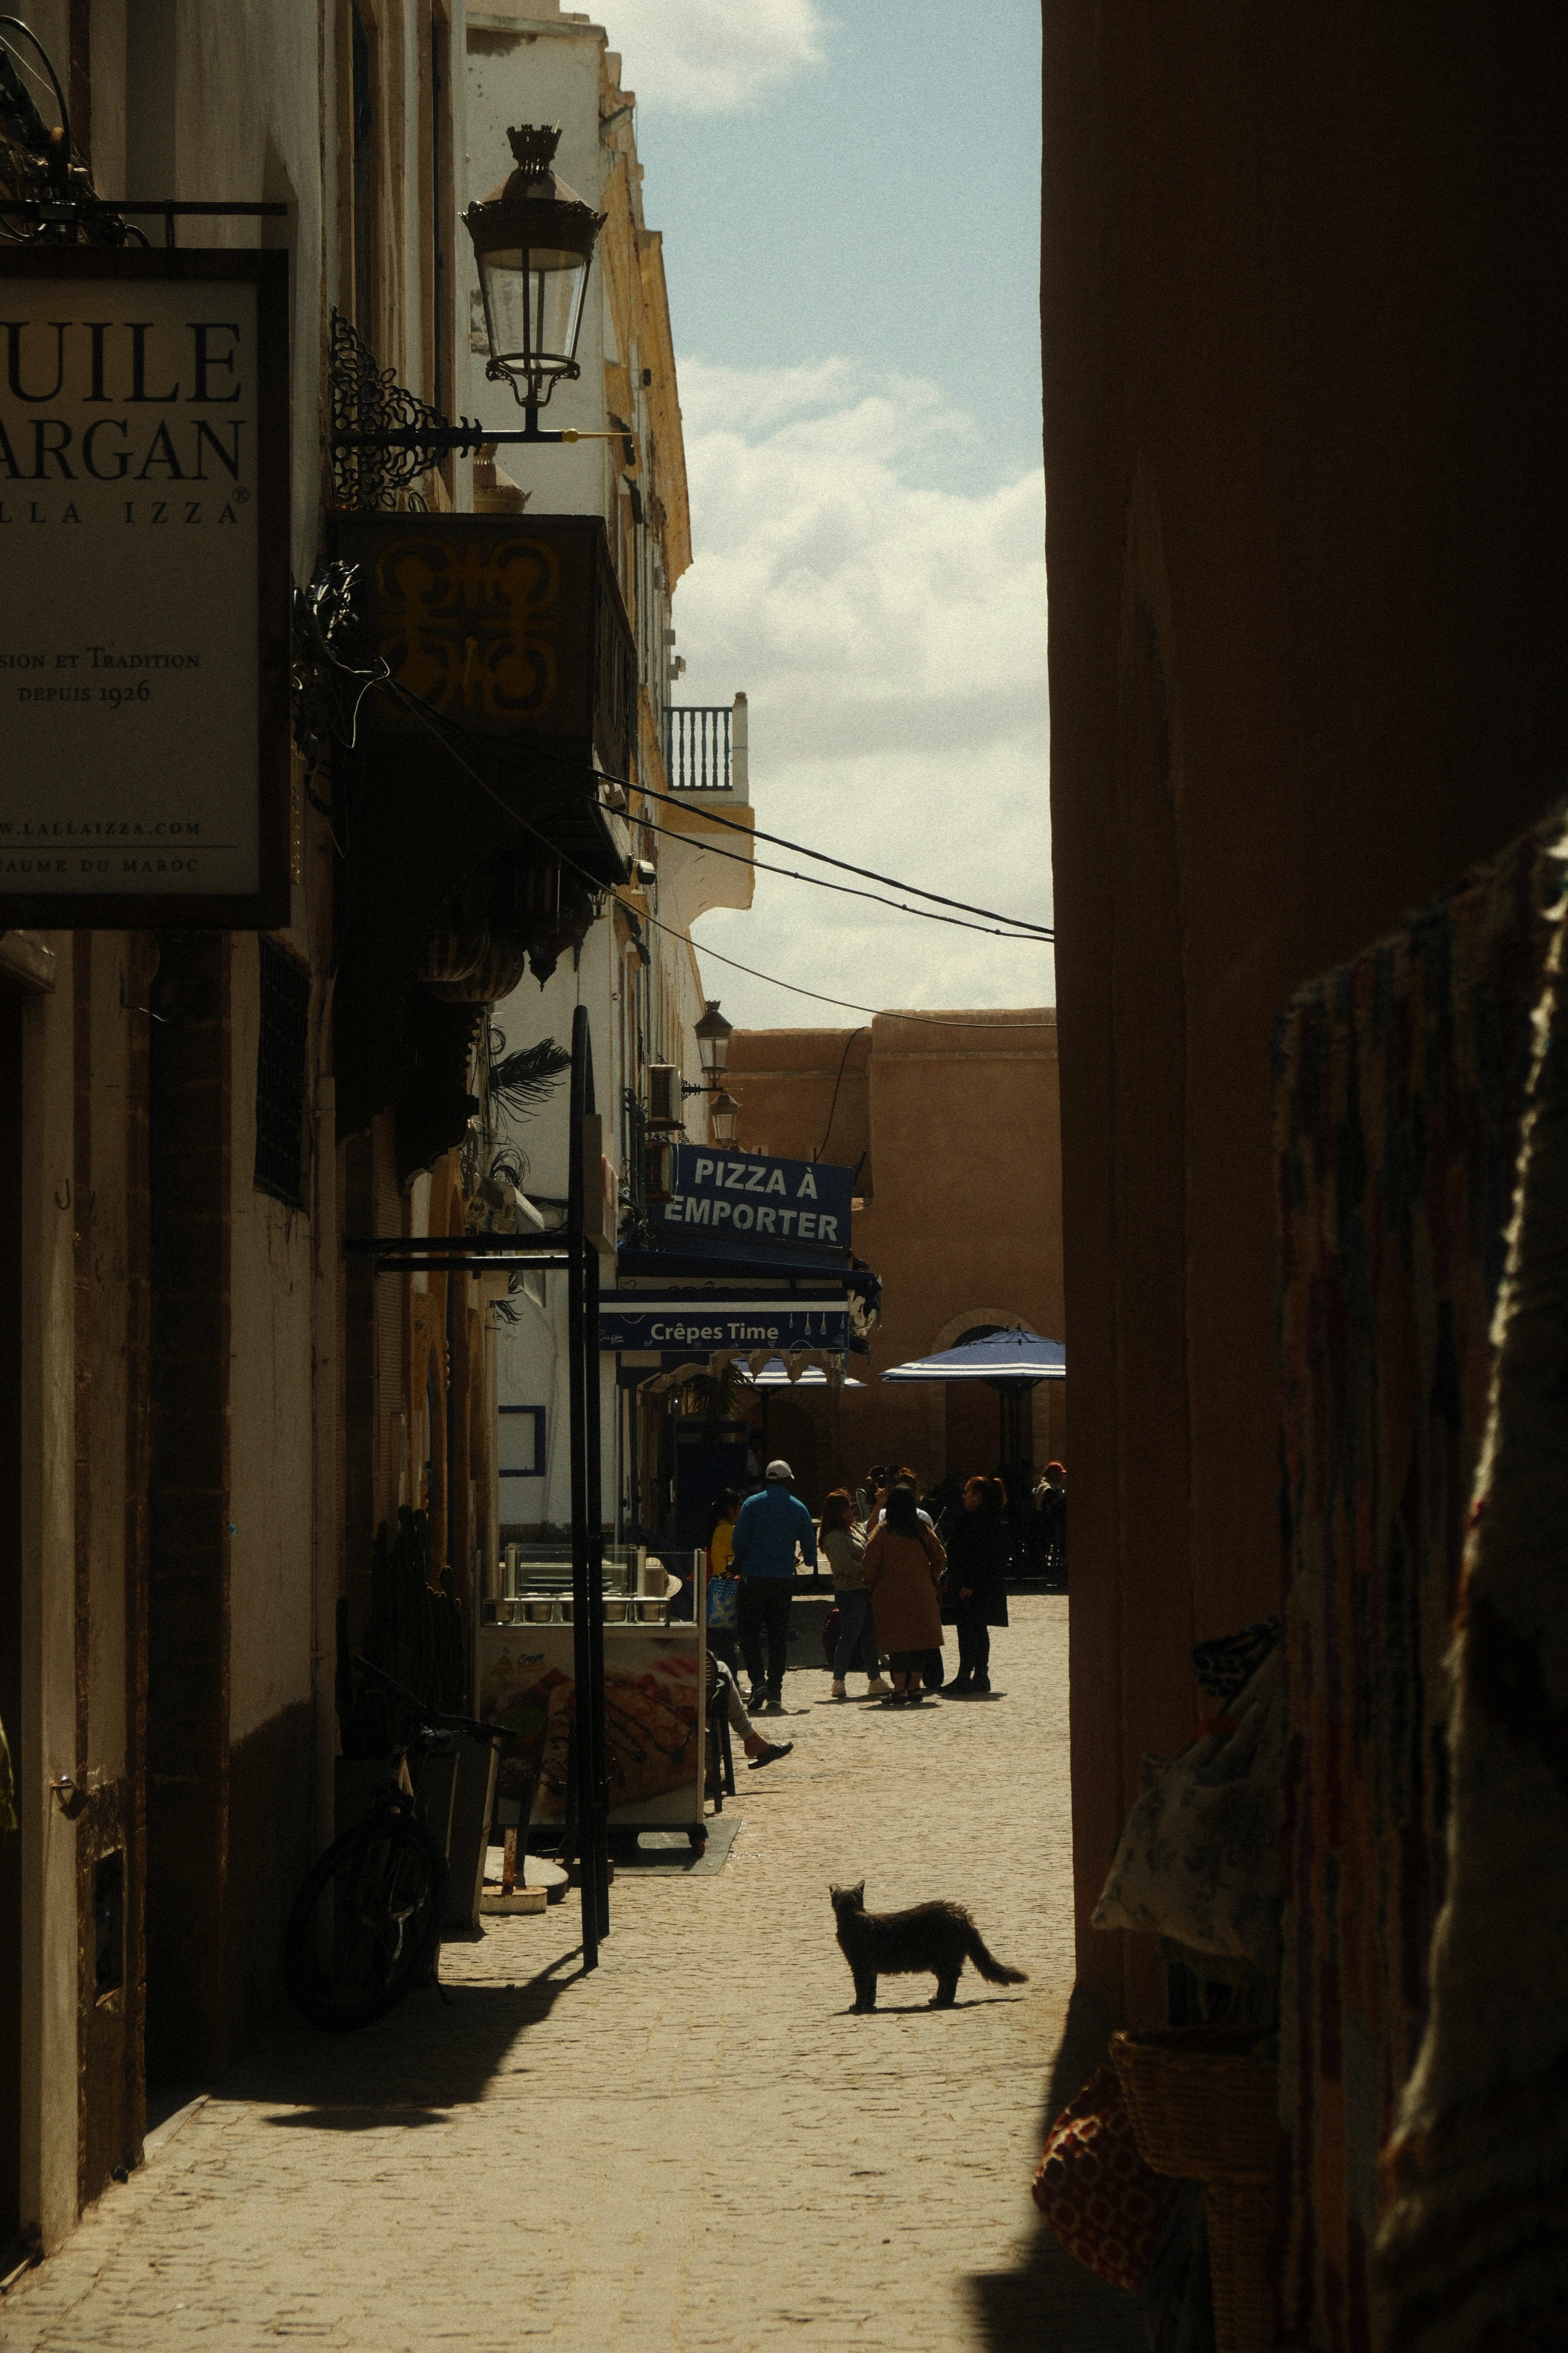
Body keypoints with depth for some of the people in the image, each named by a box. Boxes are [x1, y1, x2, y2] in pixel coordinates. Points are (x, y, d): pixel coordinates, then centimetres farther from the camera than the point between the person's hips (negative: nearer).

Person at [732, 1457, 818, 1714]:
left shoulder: (752, 1505, -2)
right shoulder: (798, 1509, 5)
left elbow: (739, 1541, -6)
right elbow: (809, 1546, 10)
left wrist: (739, 1567, 11)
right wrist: (810, 1562, 33)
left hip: (754, 1577, -2)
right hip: (784, 1580, 2)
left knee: (750, 1632, 4)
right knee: (779, 1635, 7)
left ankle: (758, 1682, -14)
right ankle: (775, 1691, 3)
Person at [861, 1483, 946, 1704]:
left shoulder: (881, 1533, -7)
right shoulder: (923, 1529, 3)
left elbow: (871, 1564, -9)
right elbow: (940, 1558, 7)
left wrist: (871, 1588, 5)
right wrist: (931, 1580, 20)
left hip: (892, 1594, -3)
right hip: (922, 1595, 3)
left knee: (899, 1643, -3)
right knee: (919, 1640, 10)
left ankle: (899, 1689, -8)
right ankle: (915, 1688, 11)